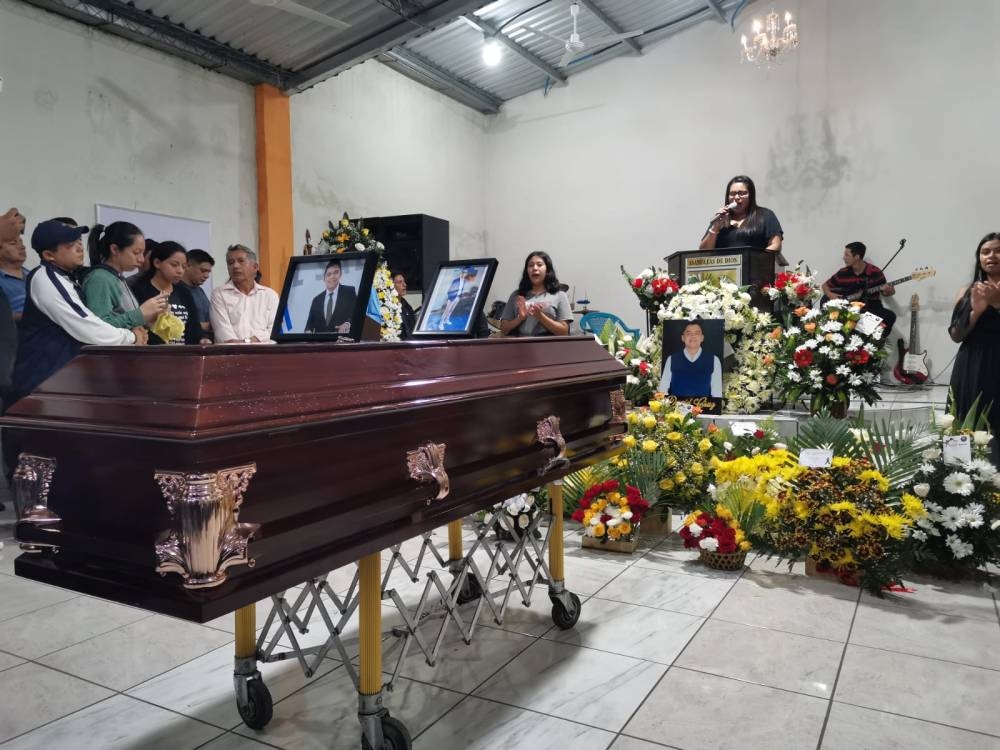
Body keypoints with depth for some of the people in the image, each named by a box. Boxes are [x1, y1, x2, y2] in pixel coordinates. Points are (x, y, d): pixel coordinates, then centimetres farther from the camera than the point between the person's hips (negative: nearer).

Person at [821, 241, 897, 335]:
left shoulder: (875, 272, -2)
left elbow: (883, 292, 8)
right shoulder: (843, 273, 1)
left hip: (871, 307, -1)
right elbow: (825, 285, 15)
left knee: (890, 316, -30)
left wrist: (889, 291, -16)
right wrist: (830, 294, -6)